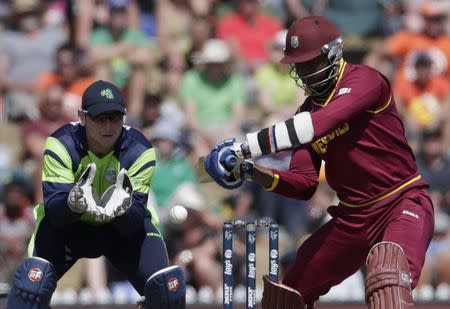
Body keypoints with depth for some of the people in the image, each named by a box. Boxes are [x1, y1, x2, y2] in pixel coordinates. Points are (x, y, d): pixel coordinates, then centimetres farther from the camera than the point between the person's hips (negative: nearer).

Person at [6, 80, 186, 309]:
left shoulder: (139, 151, -21)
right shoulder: (61, 144, -24)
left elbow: (133, 227, -25)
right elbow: (53, 212, -29)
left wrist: (123, 209, -49)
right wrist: (73, 203, -53)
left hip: (125, 226, 1)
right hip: (67, 224, -1)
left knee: (168, 287, -19)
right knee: (33, 279, -29)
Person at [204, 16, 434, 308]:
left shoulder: (364, 81, -15)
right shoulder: (308, 109, 9)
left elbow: (320, 123, -32)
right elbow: (305, 184, 7)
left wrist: (244, 146, -33)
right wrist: (253, 172, -11)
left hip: (403, 206, -8)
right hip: (352, 216, 8)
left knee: (388, 275, -38)